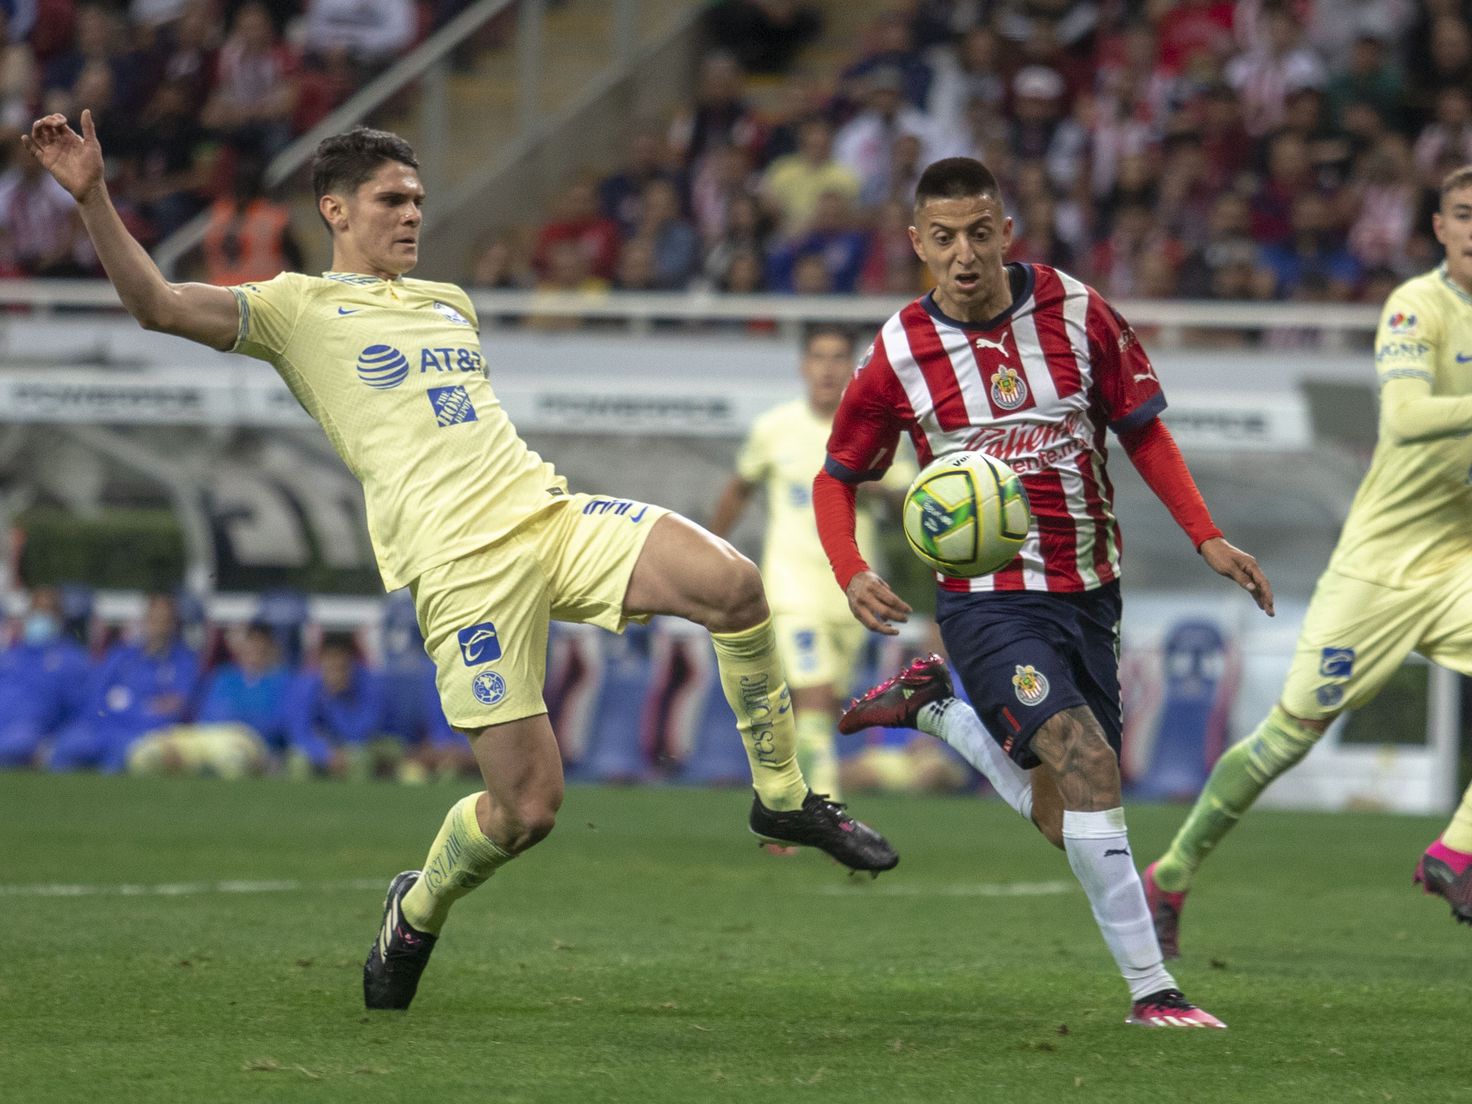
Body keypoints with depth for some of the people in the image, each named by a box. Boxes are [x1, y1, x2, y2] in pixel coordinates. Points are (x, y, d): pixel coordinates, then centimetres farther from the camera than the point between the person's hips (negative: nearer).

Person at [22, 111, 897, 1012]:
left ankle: (783, 797, -3)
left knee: (734, 585, -21)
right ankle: (415, 916, 22)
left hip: (549, 513, 5)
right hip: (460, 566, -5)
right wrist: (92, 196, -16)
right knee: (527, 809, -10)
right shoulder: (297, 310, 7)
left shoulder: (450, 304, 26)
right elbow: (158, 304, -5)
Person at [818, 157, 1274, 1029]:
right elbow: (838, 476, 5)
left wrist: (1207, 538, -2)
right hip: (987, 598, -4)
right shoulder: (899, 354, -8)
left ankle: (937, 709, 32)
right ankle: (1150, 986, -19)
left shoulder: (1078, 312, -4)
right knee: (1087, 762, -24)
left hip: (1088, 590, 4)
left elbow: (1143, 430, 8)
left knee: (1063, 818, 9)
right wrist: (852, 576, -12)